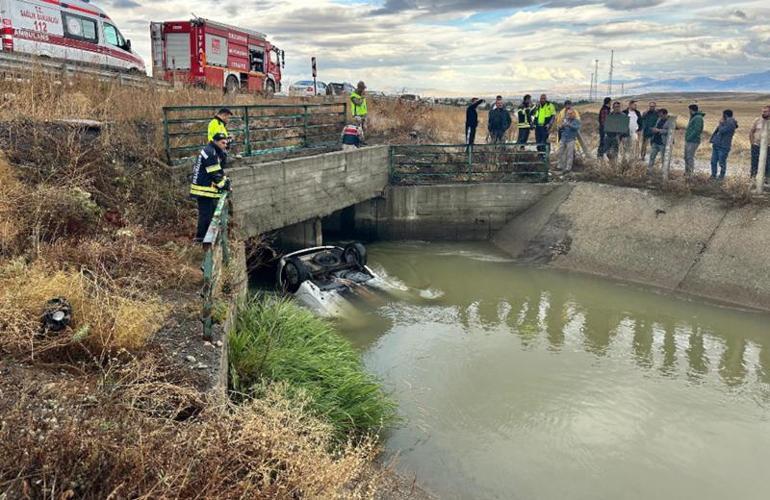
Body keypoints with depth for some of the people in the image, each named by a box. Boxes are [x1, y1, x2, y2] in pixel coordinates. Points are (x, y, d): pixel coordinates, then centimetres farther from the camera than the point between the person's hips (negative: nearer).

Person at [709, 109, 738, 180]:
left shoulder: (731, 124, -10)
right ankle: (713, 175, 17)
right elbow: (716, 131, 24)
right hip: (716, 145, 9)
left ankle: (721, 176, 8)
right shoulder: (725, 122, 17)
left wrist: (721, 124, -5)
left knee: (722, 163, -2)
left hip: (723, 147, -9)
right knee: (713, 161, 9)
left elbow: (722, 131, -21)